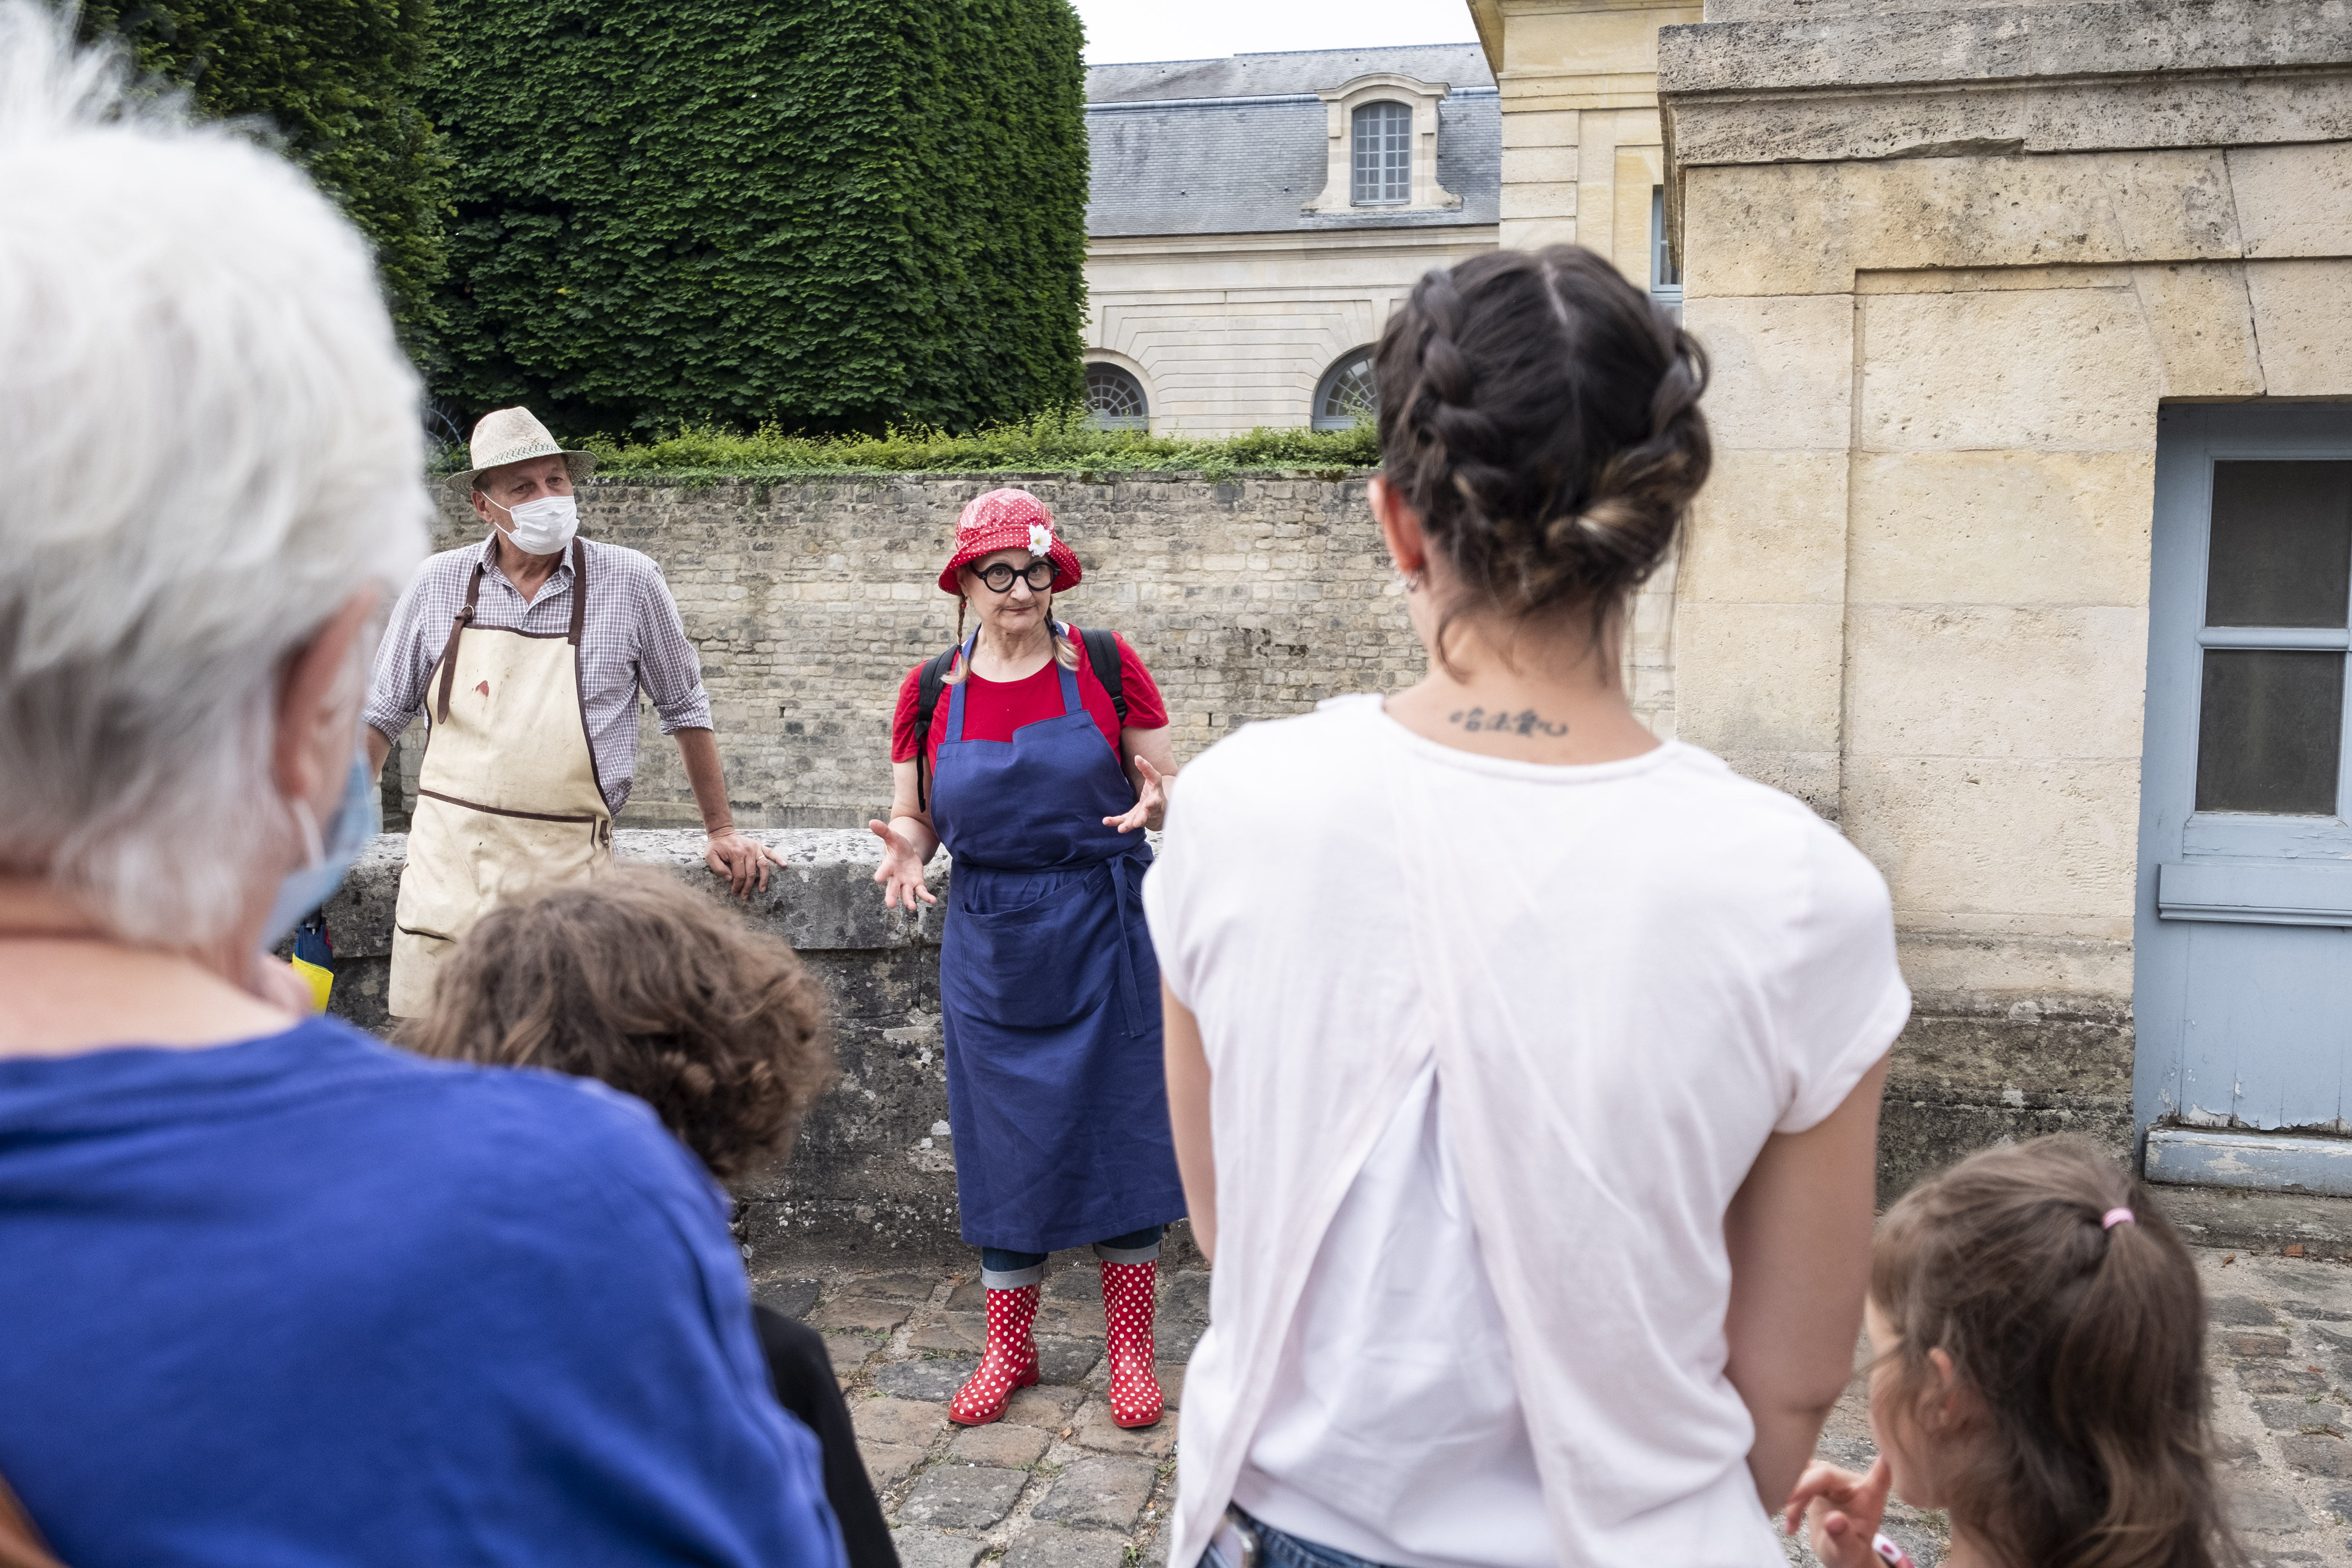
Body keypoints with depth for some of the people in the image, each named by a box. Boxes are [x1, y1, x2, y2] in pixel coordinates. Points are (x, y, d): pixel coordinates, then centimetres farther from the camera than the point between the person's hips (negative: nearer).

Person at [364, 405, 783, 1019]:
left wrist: (722, 831, 11)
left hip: (566, 867, -2)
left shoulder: (629, 581, -1)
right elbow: (383, 713, 15)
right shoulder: (439, 583, 5)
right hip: (446, 855, 2)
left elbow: (684, 709, 8)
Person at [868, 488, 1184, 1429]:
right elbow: (915, 818, 9)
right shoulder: (930, 691, 2)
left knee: (1121, 1132, 3)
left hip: (1102, 937, -2)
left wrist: (1156, 801, -21)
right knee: (1004, 1143, 9)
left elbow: (1167, 781, 2)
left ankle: (1130, 1349, 19)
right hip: (989, 946, 2)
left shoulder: (1105, 665, -3)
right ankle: (1008, 1347, 26)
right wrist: (907, 848, -14)